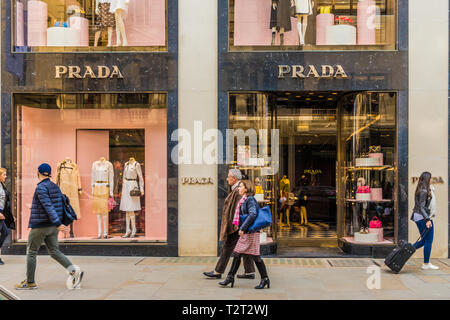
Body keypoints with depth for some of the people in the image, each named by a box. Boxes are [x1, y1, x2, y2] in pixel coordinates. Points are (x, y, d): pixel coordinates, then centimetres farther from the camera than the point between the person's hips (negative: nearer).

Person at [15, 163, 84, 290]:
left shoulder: (41, 188, -15)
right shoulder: (55, 187, 10)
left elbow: (48, 206, -24)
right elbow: (63, 202, 16)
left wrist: (58, 223, -32)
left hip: (39, 226, -7)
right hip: (52, 227, 7)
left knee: (31, 252, 7)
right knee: (54, 252, 7)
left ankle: (30, 282, 15)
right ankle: (74, 271, -10)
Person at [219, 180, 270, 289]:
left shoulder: (250, 199, -12)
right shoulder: (244, 200, 16)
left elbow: (253, 214, -23)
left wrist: (242, 228, -23)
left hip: (251, 232, -9)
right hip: (245, 233, 9)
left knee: (255, 256, -4)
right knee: (237, 254, 9)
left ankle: (265, 279, 6)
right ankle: (230, 277, 15)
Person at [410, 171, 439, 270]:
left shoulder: (421, 190, 13)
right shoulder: (424, 191, -16)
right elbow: (421, 207, -22)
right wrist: (427, 220, -27)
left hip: (418, 217, 10)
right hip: (424, 217, -10)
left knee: (424, 241, 15)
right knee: (428, 241, 0)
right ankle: (426, 264, 7)